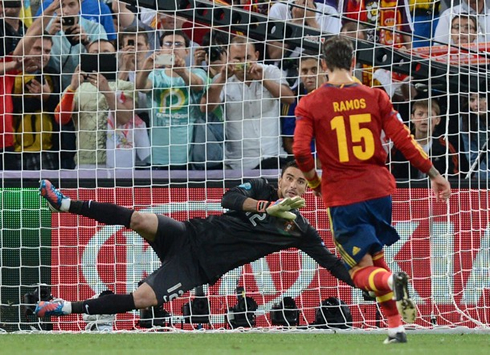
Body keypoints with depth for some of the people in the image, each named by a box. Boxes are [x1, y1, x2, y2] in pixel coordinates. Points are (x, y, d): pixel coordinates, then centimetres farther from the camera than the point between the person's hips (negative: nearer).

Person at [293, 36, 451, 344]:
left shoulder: (310, 104, -4)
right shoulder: (375, 97, 2)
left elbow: (301, 151, -13)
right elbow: (403, 140, -1)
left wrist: (316, 183, 5)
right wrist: (434, 174, 8)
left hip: (342, 197, -3)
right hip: (379, 191, 3)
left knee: (362, 270, 4)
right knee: (376, 258, 22)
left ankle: (392, 281, -31)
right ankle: (396, 328, 11)